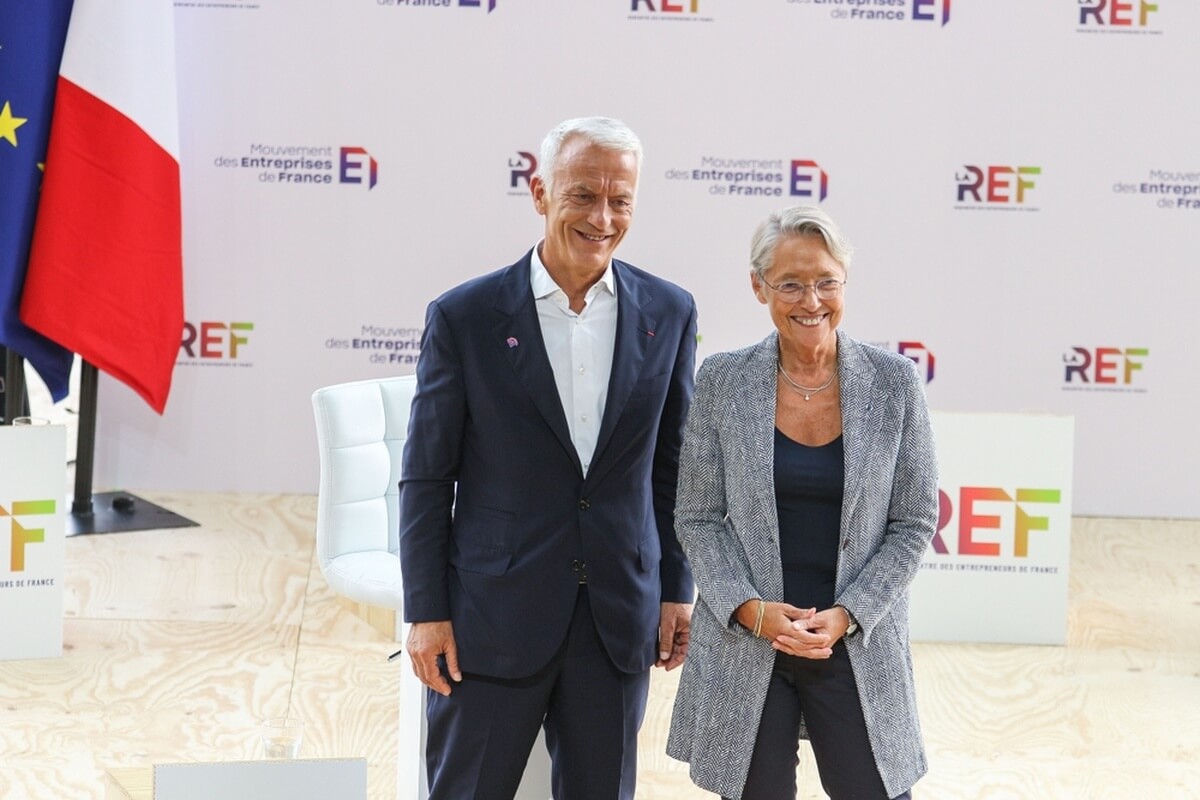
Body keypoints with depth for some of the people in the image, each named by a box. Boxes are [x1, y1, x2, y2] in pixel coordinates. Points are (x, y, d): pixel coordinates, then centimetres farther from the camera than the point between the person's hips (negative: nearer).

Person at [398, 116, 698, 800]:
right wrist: (426, 612, -5)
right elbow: (427, 478, -2)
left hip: (620, 618, 3)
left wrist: (677, 589, 7)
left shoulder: (669, 314, 2)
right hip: (493, 617, -2)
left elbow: (673, 464, 9)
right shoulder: (465, 317, -6)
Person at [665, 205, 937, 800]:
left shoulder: (894, 382, -3)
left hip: (858, 644, 0)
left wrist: (847, 615, -11)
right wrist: (750, 609, -12)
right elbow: (697, 517, 1)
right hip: (744, 641, 0)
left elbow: (914, 522, 0)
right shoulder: (722, 381, -2)